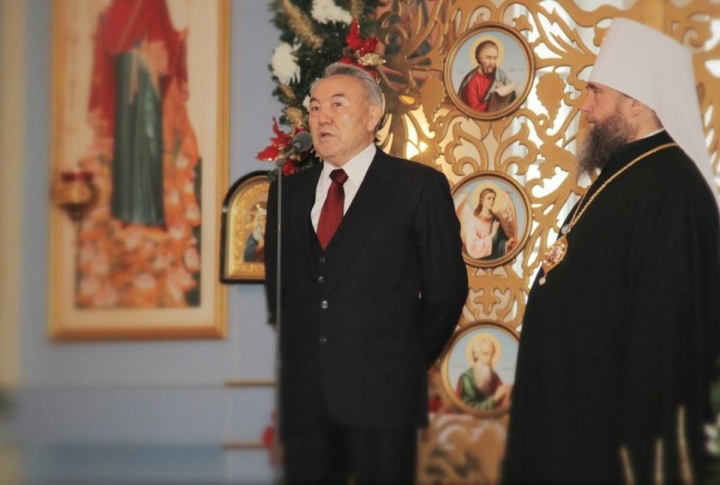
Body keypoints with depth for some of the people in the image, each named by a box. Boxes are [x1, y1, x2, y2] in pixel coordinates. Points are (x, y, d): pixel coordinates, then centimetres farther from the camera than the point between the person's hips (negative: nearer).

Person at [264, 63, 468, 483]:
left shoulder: (419, 186, -1)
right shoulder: (289, 191, 13)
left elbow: (446, 288, 0)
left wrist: (409, 362, 4)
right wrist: (294, 351, 13)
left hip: (382, 394, -4)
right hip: (304, 396, 4)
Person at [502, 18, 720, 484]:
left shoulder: (670, 187, -20)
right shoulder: (622, 172, 12)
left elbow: (666, 328, -24)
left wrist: (637, 440, -24)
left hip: (611, 423, -10)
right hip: (573, 414, 10)